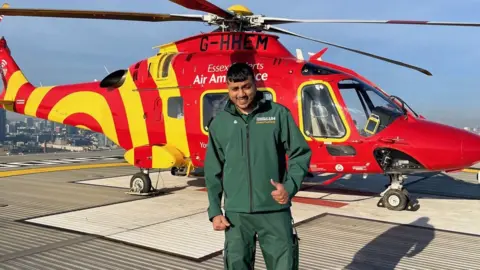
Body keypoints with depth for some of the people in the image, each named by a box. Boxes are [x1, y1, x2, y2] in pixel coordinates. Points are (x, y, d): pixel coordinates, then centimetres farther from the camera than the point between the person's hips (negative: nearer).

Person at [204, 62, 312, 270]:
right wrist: (214, 211, 4)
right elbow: (213, 172, 9)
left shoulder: (278, 114, -1)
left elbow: (300, 153, 2)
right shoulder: (219, 123, 6)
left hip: (275, 210, -2)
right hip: (236, 213, 2)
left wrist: (290, 187, -13)